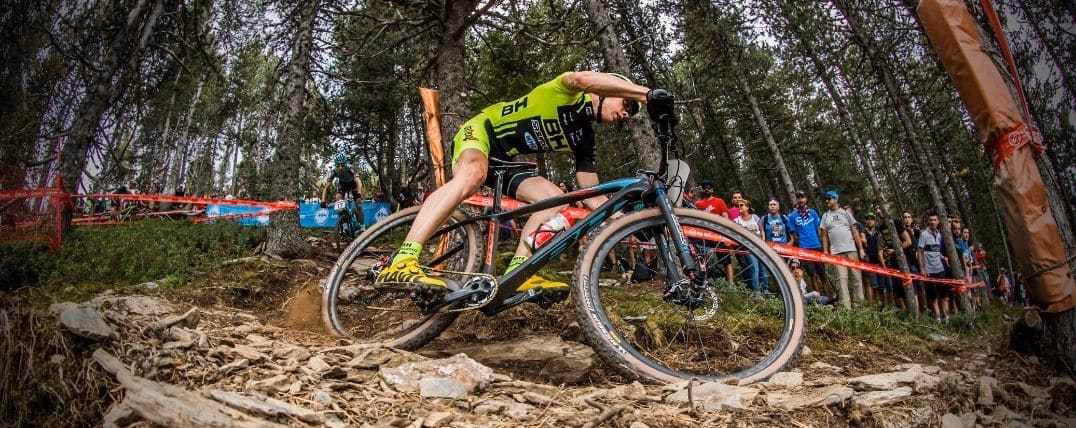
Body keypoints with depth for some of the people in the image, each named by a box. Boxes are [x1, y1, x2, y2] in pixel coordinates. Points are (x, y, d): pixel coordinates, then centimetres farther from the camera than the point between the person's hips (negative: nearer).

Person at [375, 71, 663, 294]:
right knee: (473, 175, -40)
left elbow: (592, 195, 6)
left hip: (508, 162, 8)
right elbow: (583, 79, -36)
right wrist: (647, 93, -43)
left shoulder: (584, 138, 10)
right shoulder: (570, 95, -9)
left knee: (557, 200, -13)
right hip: (482, 130, -8)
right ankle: (402, 263, -48)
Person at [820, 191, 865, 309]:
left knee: (857, 276, -1)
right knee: (842, 278, -5)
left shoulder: (845, 213, 11)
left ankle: (859, 303, 6)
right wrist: (825, 252, 4)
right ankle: (846, 306, -6)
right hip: (836, 252, 0)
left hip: (851, 250, 0)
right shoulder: (825, 216, 13)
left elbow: (855, 232, 8)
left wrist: (861, 249, 1)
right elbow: (824, 236, 12)